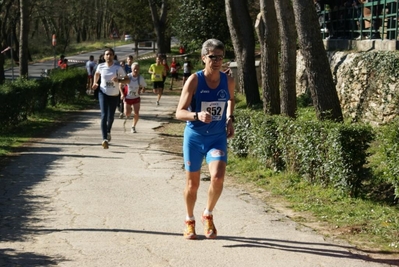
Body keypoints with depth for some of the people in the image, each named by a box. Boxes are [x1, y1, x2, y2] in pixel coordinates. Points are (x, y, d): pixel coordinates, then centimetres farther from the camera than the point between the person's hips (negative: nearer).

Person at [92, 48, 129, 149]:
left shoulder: (118, 68, -11)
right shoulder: (101, 67, -5)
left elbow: (127, 79, -7)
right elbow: (97, 74, 19)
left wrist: (118, 80, -24)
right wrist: (95, 83, 3)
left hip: (114, 95, 1)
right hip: (103, 93, 0)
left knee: (110, 117, 14)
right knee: (104, 115, -17)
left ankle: (108, 132, 48)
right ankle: (105, 139, -25)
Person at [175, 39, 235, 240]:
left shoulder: (228, 81, -3)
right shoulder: (194, 80, -13)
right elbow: (179, 113, -15)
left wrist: (230, 119, 8)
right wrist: (197, 115, -33)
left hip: (218, 138, 2)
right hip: (194, 137, -1)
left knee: (218, 177, -20)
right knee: (192, 184, 7)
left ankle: (208, 215, 7)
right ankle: (190, 221, 33)